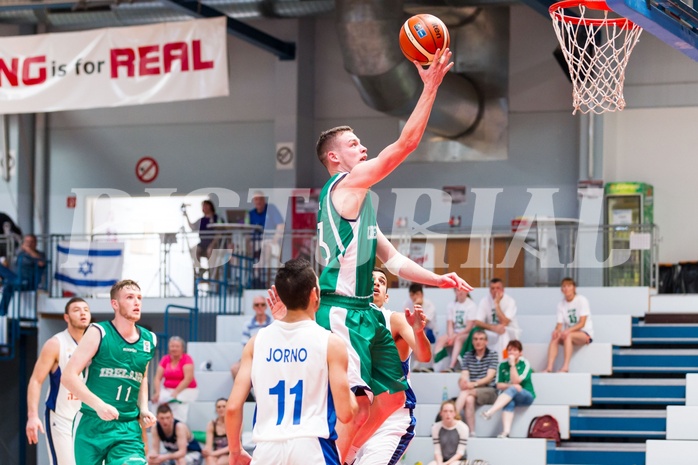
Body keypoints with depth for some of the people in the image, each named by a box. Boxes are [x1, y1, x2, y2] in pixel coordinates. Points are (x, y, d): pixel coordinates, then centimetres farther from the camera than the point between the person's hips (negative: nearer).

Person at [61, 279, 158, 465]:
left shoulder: (149, 341, 8)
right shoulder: (98, 333, -6)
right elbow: (68, 376, -12)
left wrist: (143, 409, 11)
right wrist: (98, 404, -23)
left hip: (128, 429, 3)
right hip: (91, 426, -3)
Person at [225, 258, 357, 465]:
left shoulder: (256, 342, 6)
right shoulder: (330, 343, -2)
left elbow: (233, 407, 3)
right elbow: (345, 413, -3)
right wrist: (353, 397, 20)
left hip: (268, 448, 3)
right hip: (312, 448, -3)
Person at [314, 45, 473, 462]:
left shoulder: (358, 199, 23)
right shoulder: (347, 184, -7)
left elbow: (393, 259, 24)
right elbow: (406, 143, -12)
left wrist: (437, 279, 12)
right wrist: (431, 88, -9)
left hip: (363, 313, 10)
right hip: (342, 312, -10)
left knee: (392, 396, 15)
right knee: (360, 401, -18)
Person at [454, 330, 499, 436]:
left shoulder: (492, 354, 2)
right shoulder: (468, 355, 12)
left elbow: (489, 377, -9)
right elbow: (464, 376, 0)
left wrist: (474, 384, -27)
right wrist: (463, 381, -26)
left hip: (489, 391, -3)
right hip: (472, 391, 3)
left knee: (465, 392, -32)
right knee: (469, 399, -34)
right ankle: (471, 433, -36)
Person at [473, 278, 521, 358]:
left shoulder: (510, 301, -17)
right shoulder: (485, 301, -7)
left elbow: (504, 323, -27)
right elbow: (477, 322, -13)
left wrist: (497, 304, -28)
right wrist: (493, 327, -31)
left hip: (510, 333, -3)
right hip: (492, 335, 3)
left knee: (503, 332, -38)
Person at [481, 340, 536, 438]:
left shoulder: (525, 364, -5)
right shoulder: (503, 365, 4)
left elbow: (516, 381, -17)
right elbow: (499, 385, -1)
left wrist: (512, 364, -19)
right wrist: (511, 386, -18)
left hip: (526, 396, -3)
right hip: (510, 396, 3)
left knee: (512, 390, -36)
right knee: (509, 402, -35)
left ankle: (490, 412, -55)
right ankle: (506, 431, -53)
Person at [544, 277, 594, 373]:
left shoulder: (581, 300, -8)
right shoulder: (561, 304, 6)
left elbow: (582, 323, -15)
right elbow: (559, 324, 0)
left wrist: (568, 331, -31)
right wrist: (557, 330, -25)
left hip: (585, 334, -4)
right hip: (569, 332, 4)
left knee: (568, 336, -36)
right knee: (554, 338, -26)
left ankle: (565, 367, -44)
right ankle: (549, 368, -38)